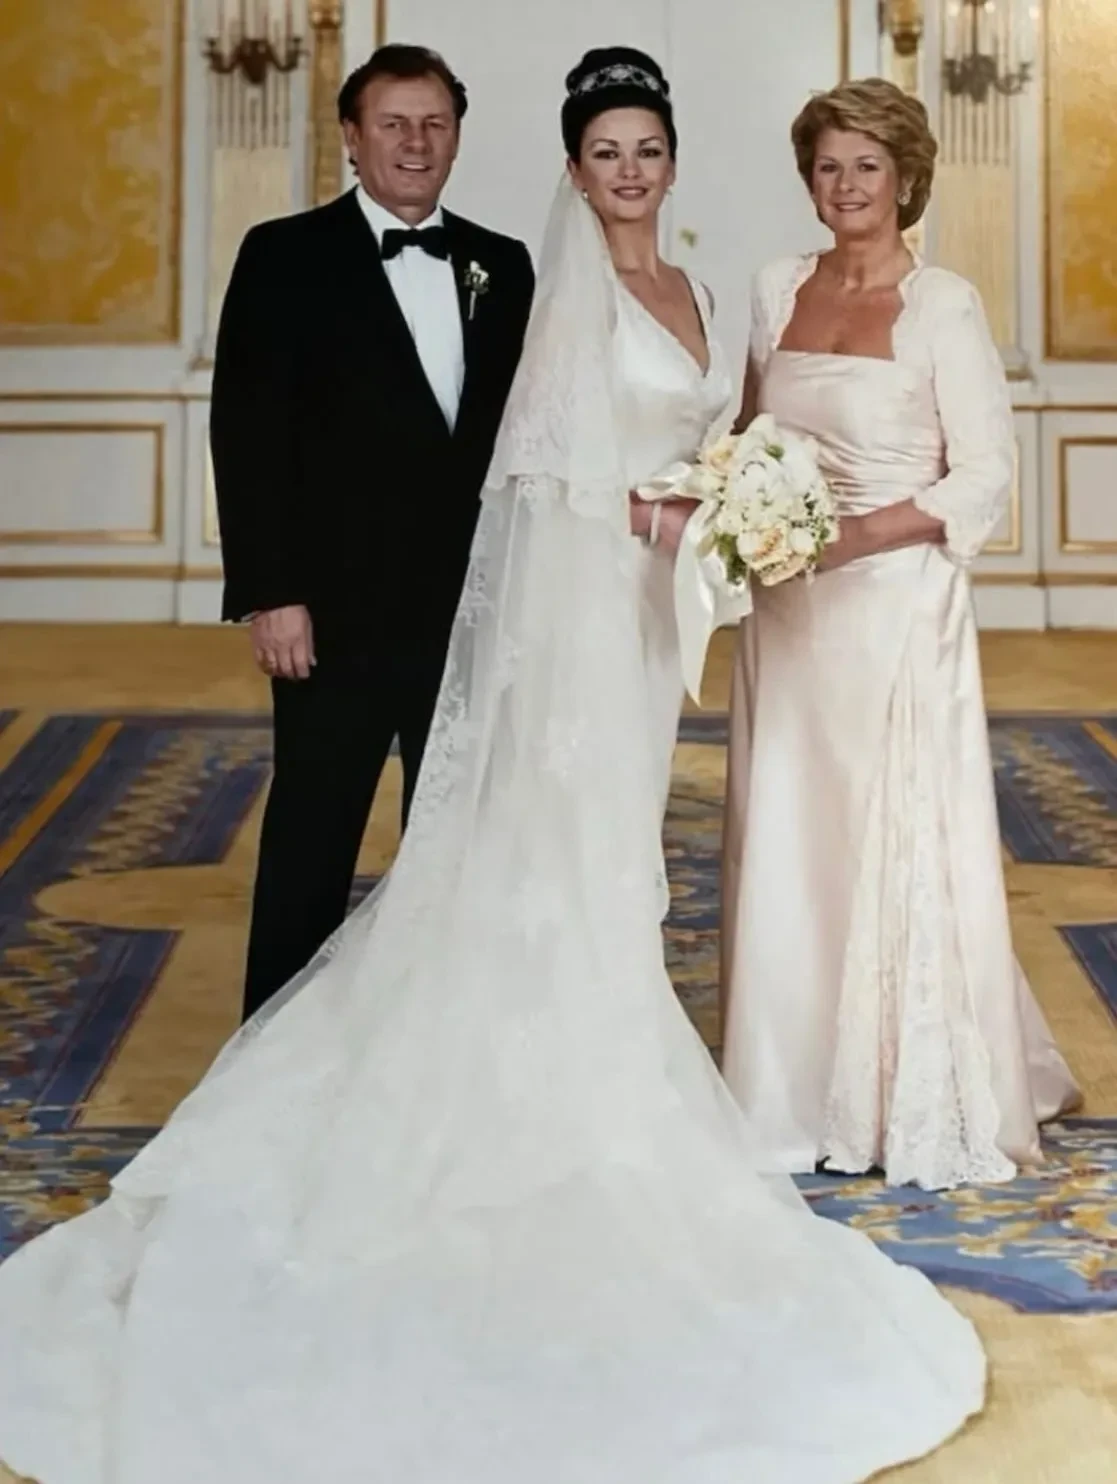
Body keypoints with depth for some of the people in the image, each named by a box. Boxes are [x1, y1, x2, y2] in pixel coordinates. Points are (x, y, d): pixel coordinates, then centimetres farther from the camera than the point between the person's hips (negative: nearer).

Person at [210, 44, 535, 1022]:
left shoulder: (502, 266, 9)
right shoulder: (286, 257, -3)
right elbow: (247, 434, -8)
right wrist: (272, 595, -14)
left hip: (475, 606, 4)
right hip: (339, 609, -4)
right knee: (312, 842, 6)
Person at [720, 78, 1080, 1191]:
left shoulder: (942, 306, -6)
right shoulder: (777, 290, 10)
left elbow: (984, 478, -9)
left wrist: (854, 535, -19)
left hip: (895, 609, -5)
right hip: (787, 616, 5)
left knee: (898, 846, 0)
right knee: (788, 846, 8)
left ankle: (921, 1105, 16)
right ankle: (801, 1090, 21)